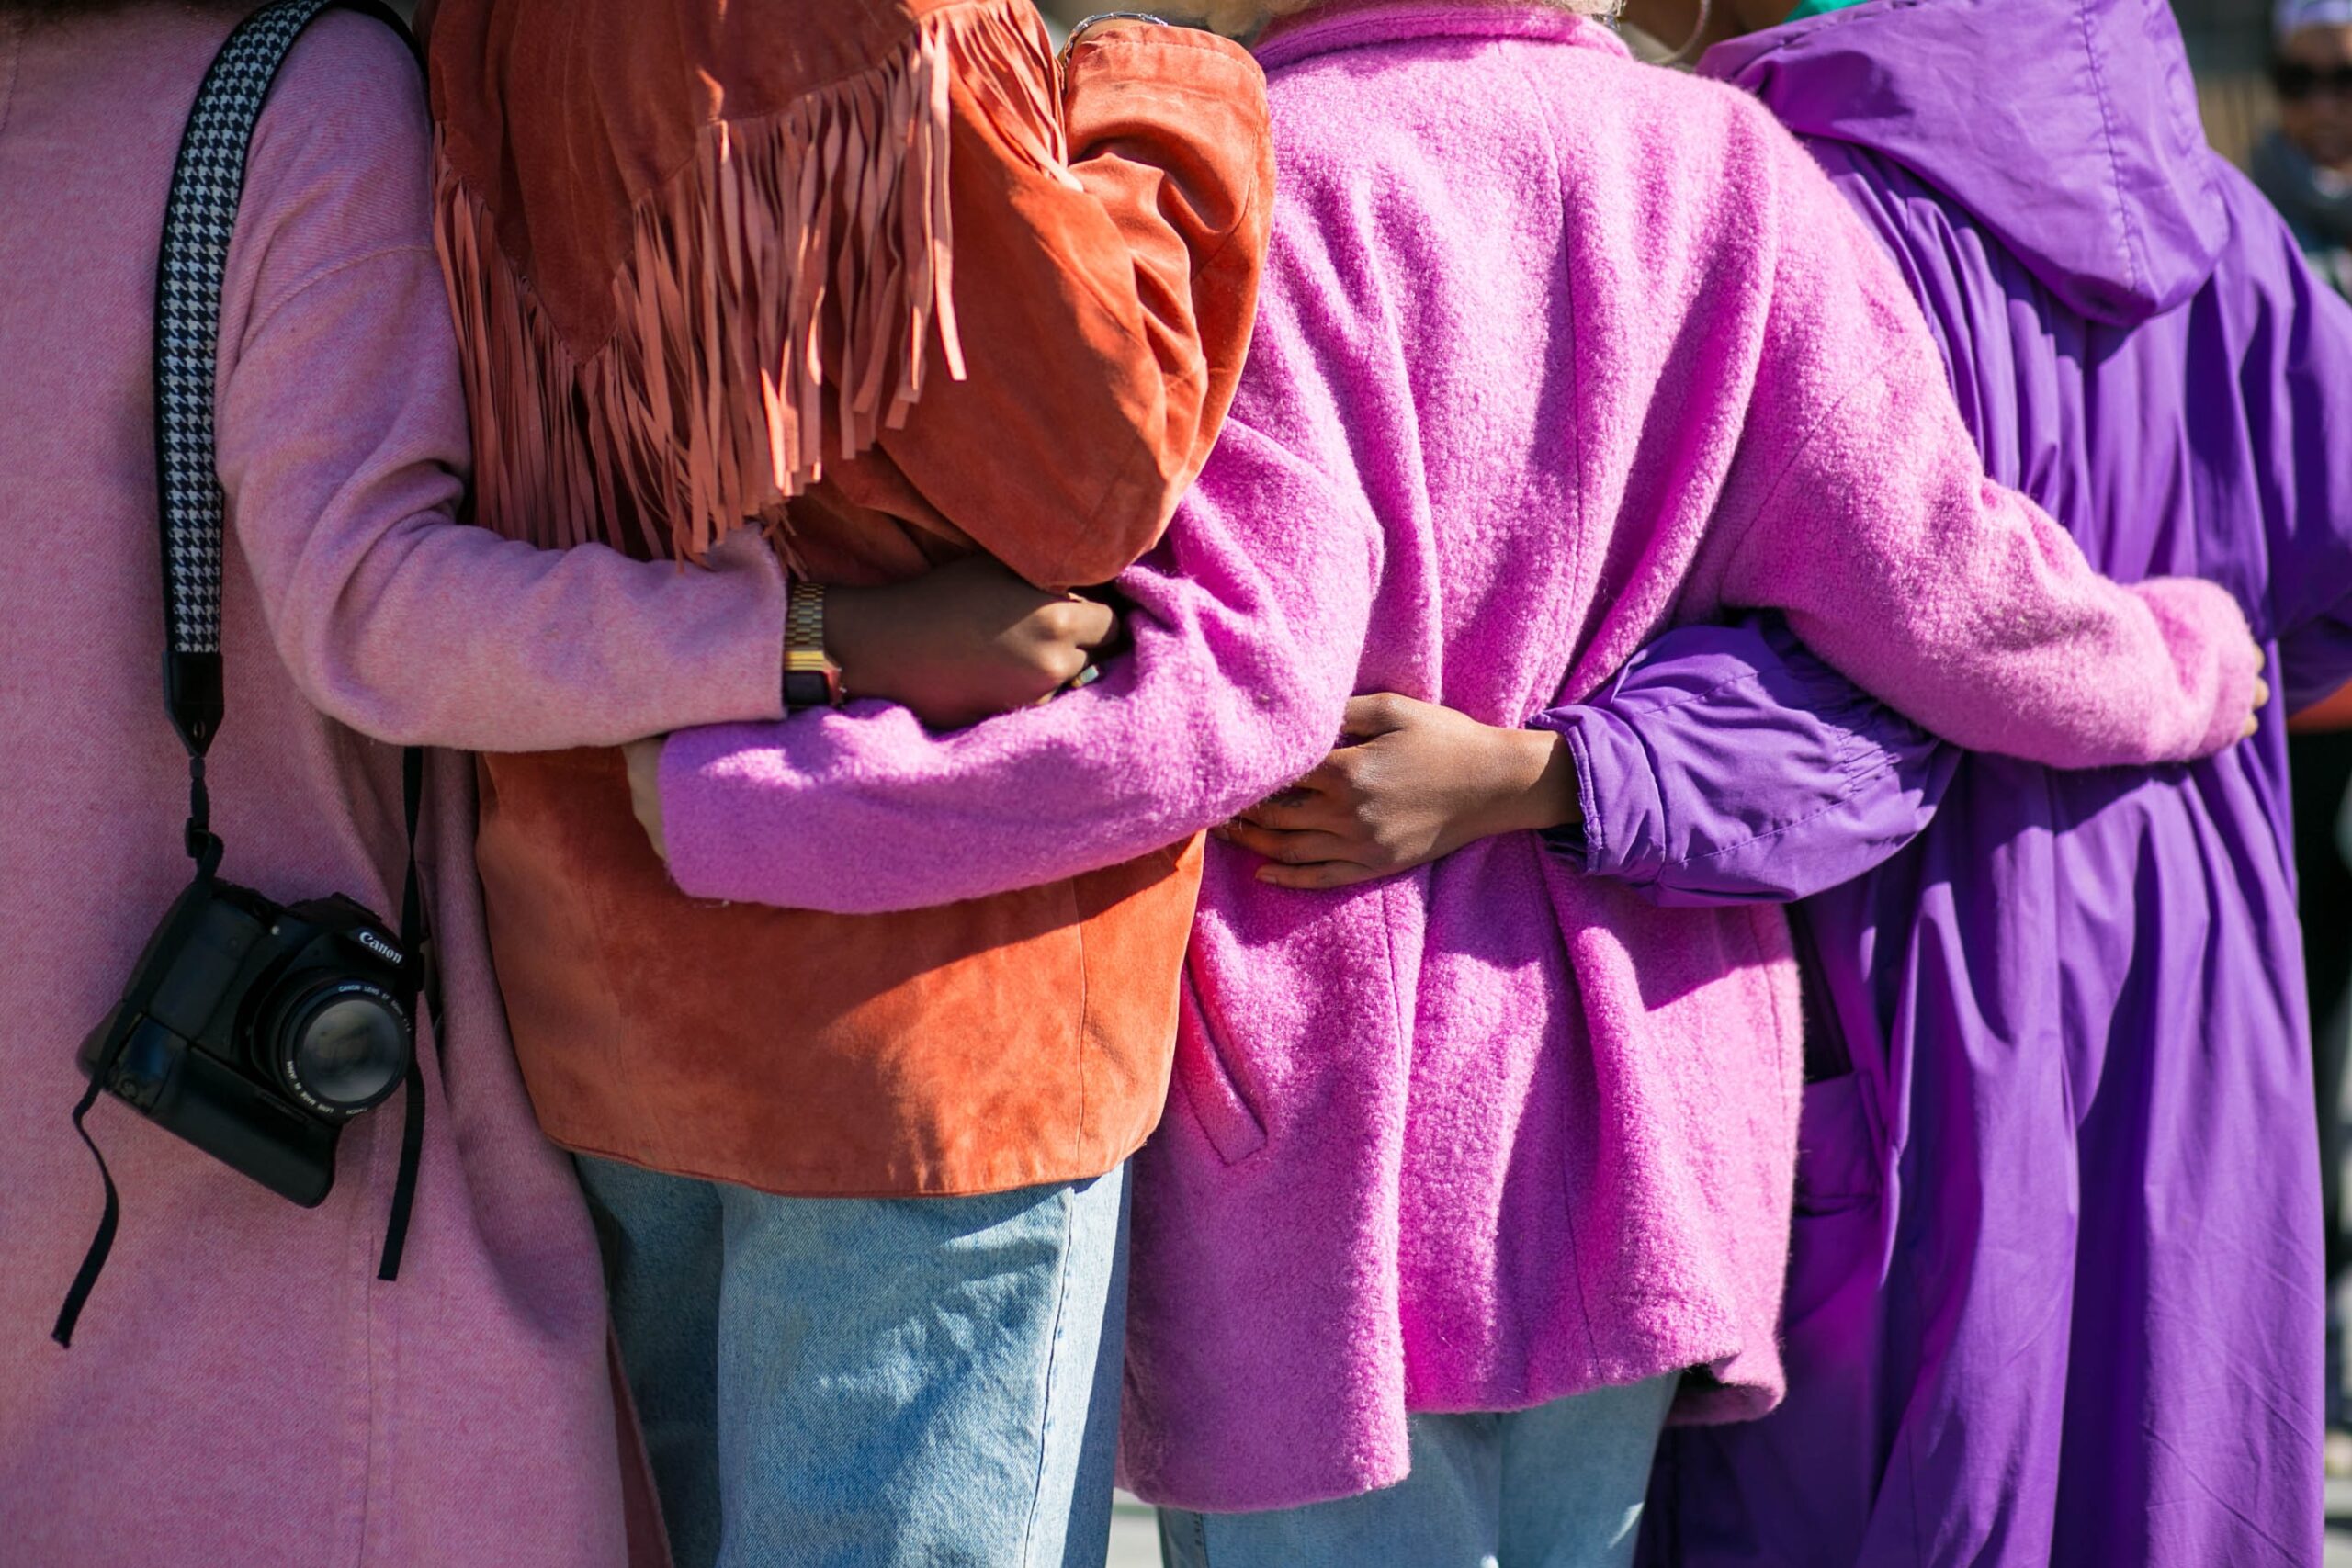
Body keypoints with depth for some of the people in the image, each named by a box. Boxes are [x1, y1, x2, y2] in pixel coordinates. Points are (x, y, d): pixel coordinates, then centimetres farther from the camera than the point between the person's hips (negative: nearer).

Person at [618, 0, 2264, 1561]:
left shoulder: (1261, 181, -15)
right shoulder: (1725, 167, -1)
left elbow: (1225, 695, -24)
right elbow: (1946, 598, -2)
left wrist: (720, 799, -22)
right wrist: (2183, 663, 18)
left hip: (1331, 1129, -5)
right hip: (1641, 1118, 5)